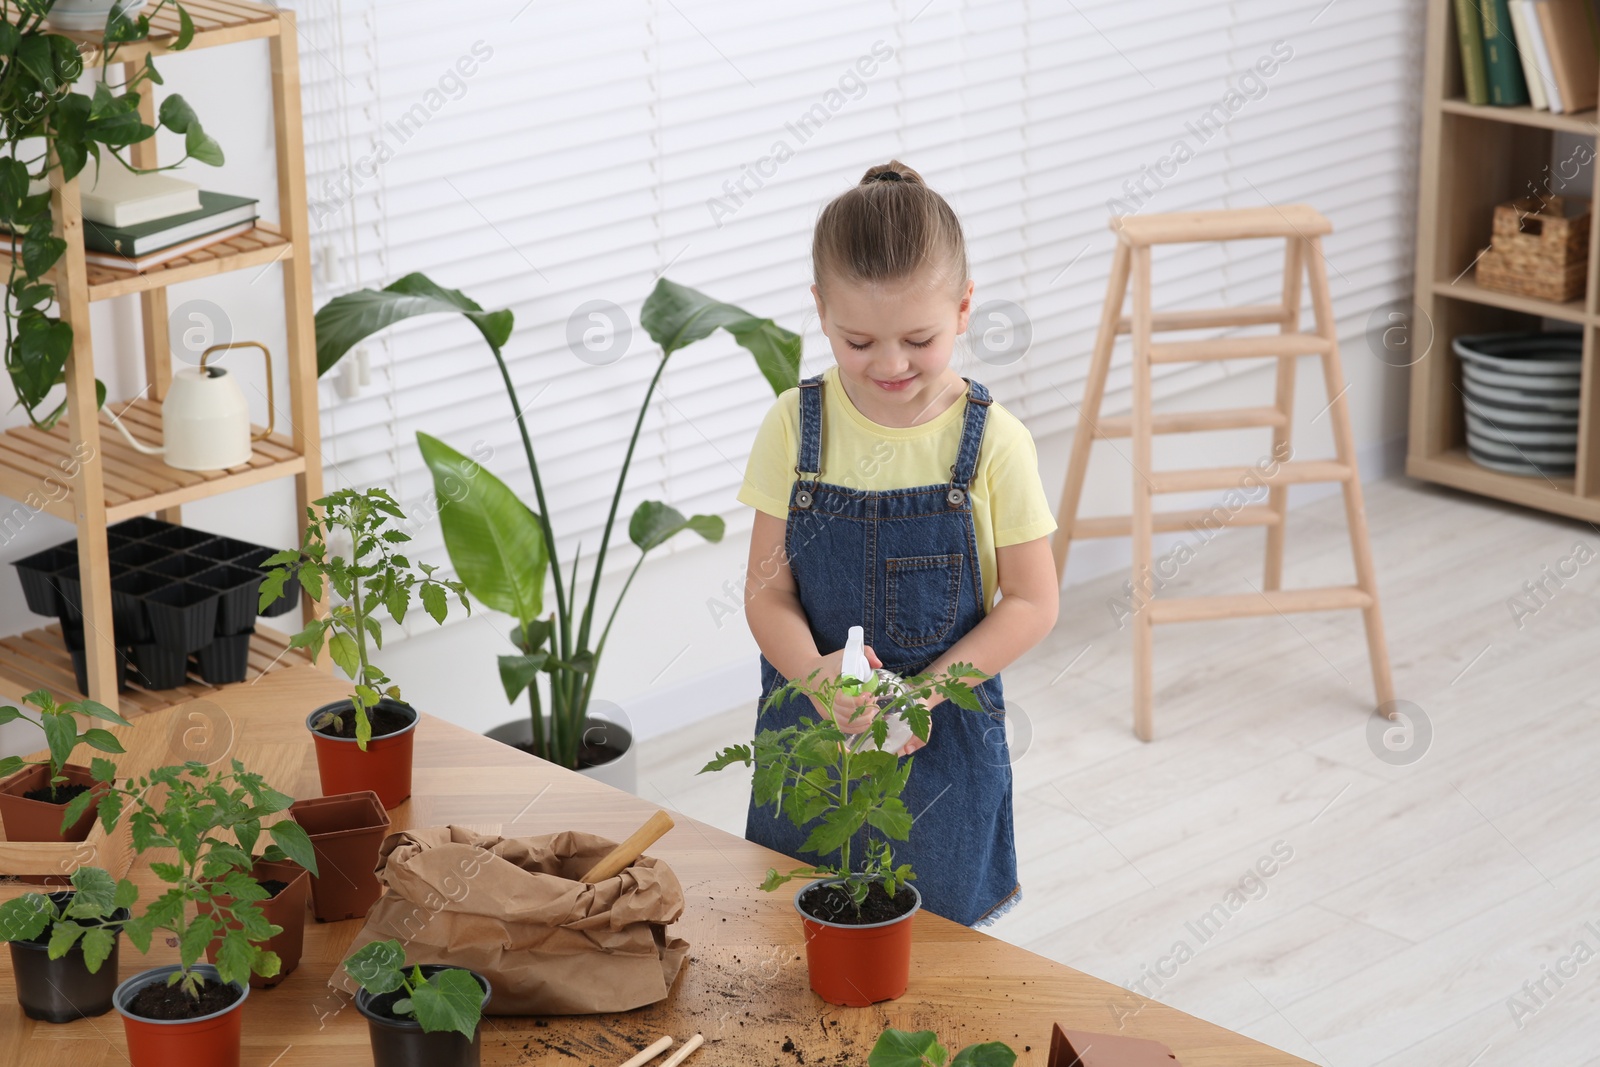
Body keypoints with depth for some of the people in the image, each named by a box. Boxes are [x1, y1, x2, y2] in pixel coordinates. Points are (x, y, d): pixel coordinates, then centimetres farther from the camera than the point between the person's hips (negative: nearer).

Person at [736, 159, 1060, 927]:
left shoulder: (992, 442, -10)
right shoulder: (796, 428, -5)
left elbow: (1032, 603, -5)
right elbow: (767, 594, -4)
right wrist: (816, 674, -25)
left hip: (945, 739, -1)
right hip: (810, 731, 1)